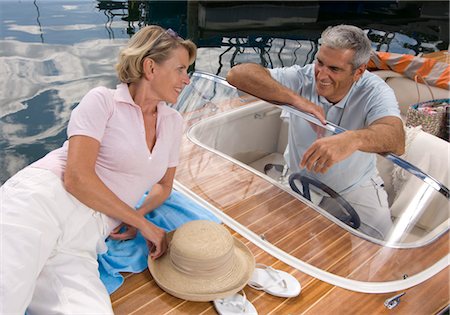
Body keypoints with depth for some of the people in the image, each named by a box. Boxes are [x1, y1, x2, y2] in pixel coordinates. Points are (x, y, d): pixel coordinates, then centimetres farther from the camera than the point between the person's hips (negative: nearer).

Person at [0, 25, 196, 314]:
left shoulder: (173, 122, 16)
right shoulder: (103, 101, -1)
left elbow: (164, 186, 24)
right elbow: (77, 177, -11)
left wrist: (139, 215, 2)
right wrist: (143, 223, -5)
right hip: (41, 202, -6)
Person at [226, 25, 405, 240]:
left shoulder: (375, 92, -20)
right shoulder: (301, 78, -18)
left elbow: (396, 140, -40)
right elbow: (237, 74, -28)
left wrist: (353, 139, -63)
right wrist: (294, 98, -37)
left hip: (355, 188, 0)